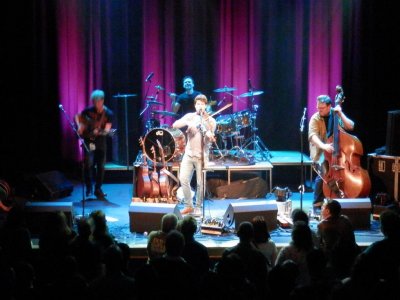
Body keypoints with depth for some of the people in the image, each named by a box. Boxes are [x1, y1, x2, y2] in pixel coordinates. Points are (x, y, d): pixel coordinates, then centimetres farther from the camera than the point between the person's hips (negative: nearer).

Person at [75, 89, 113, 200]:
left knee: (100, 166, 3)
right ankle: (89, 188, 2)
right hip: (89, 140, -1)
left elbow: (107, 129, -12)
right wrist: (79, 126, -8)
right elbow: (77, 116, 10)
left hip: (101, 142, 1)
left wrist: (99, 132, -31)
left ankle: (98, 189, 15)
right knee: (89, 164, -11)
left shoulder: (108, 113, -6)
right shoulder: (89, 110, -4)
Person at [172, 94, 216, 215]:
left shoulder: (211, 121, -1)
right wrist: (187, 123, -27)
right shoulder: (190, 116, 4)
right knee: (183, 179, -7)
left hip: (202, 156, -2)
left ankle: (198, 207, 13)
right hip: (188, 154, 2)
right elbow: (174, 125, -10)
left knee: (200, 183, -3)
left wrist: (209, 136, -33)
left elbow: (208, 140, -9)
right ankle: (189, 206, 7)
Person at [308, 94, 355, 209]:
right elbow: (313, 135, -21)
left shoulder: (336, 115, 4)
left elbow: (350, 127, -6)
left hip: (337, 150, 3)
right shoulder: (315, 118, -6)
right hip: (321, 151, -3)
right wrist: (323, 146, -38)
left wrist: (340, 114, -17)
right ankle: (317, 203, -12)